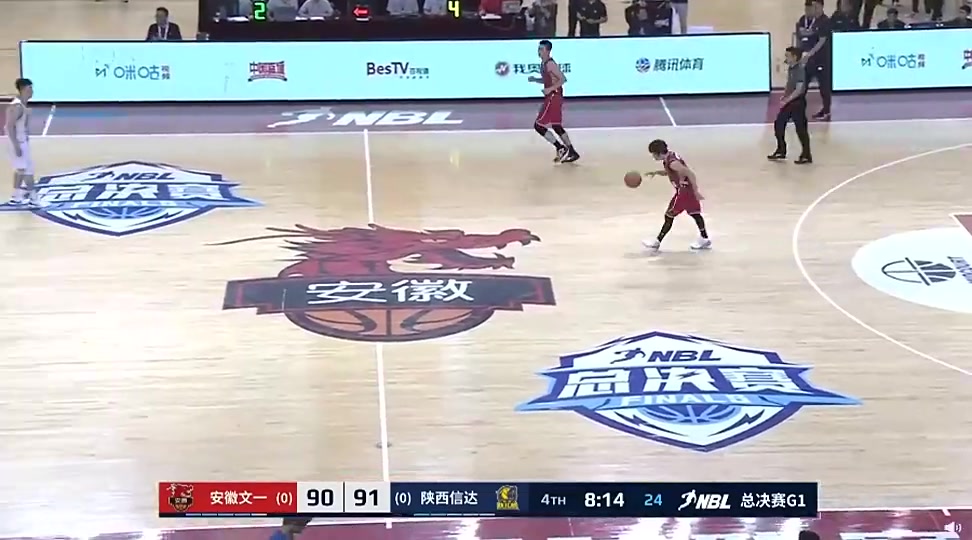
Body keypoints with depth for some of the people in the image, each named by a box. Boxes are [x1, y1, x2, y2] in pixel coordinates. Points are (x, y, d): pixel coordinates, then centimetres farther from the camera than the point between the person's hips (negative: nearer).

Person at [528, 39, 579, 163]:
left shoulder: (550, 64, -16)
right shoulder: (543, 64, 13)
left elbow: (563, 79, -22)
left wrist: (550, 89, -27)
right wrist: (535, 79, 11)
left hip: (554, 97, -10)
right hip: (552, 97, 10)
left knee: (538, 125, -8)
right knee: (556, 127, 16)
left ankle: (561, 149, -6)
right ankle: (572, 153, 21)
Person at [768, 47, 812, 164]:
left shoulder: (800, 70, -19)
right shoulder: (790, 68, 8)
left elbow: (799, 90, -23)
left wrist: (786, 100, -22)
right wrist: (783, 98, 9)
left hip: (798, 103, -9)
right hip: (789, 102, 9)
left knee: (801, 129, -3)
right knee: (778, 124, 13)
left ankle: (806, 156, 5)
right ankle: (781, 151, 25)